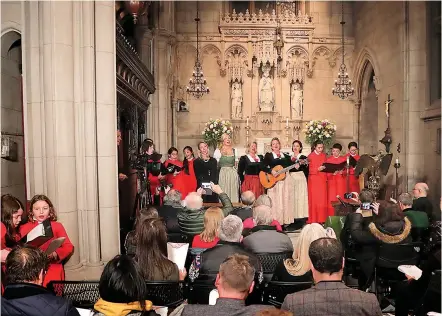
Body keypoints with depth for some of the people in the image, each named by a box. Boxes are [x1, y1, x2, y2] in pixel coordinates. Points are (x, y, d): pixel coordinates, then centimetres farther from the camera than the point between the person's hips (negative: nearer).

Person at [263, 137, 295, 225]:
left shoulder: (286, 157, 18)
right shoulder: (268, 155, 6)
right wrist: (271, 171, -19)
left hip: (286, 181, 4)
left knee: (286, 201, 2)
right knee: (276, 202, -5)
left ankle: (285, 221, 8)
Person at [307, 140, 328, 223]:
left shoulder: (324, 156, 11)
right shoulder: (311, 156, -3)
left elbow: (326, 167, 18)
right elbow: (309, 170, -8)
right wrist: (318, 169, -22)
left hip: (322, 180, 4)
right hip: (314, 180, -4)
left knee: (322, 199, 2)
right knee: (314, 199, -2)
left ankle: (322, 219, 9)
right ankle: (313, 220, 3)